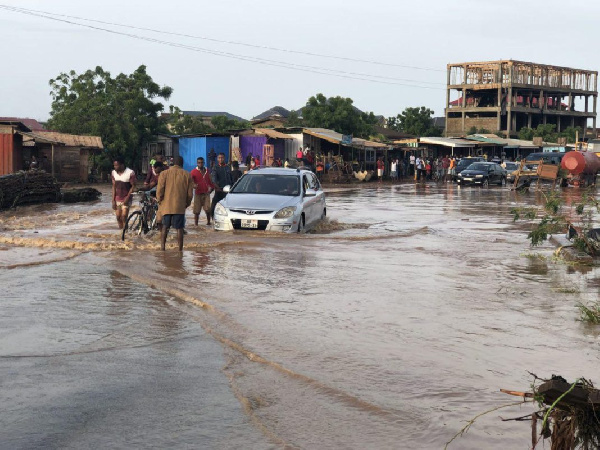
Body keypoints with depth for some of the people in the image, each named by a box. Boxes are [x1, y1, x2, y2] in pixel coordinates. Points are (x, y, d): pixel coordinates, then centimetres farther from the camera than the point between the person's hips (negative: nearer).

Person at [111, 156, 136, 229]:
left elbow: (133, 186, -10)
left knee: (124, 217, -13)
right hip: (117, 199, 5)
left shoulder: (130, 173, -15)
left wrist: (127, 197, -17)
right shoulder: (114, 173, 2)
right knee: (118, 217, 5)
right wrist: (113, 200, 3)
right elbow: (114, 187, 7)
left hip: (126, 199, -5)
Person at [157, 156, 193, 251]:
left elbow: (159, 190, -4)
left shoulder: (164, 173, 0)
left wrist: (159, 200, 13)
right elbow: (190, 193, 3)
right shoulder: (187, 175, 2)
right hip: (180, 207, 0)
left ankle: (162, 246, 1)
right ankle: (180, 249, 3)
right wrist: (187, 203, 18)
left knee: (165, 226, 11)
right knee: (179, 228, 3)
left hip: (166, 205, 1)